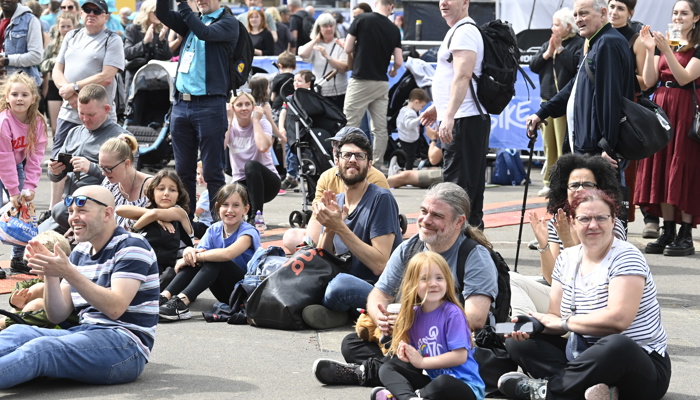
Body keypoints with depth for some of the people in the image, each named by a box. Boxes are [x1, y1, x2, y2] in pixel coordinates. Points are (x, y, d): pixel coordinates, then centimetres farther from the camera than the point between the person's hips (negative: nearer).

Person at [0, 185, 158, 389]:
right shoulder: (80, 252, 18)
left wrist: (68, 272, -24)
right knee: (17, 332, -18)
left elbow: (115, 308, -19)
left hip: (126, 345, -7)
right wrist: (49, 274, -5)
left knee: (40, 349, -32)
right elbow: (57, 315, 13)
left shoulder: (131, 247, -5)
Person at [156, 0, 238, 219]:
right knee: (183, 170, 9)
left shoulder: (228, 23, -1)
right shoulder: (192, 20, 17)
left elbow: (205, 33, -19)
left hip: (210, 105, -6)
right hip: (181, 104, 6)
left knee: (212, 172, -4)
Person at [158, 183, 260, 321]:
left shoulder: (248, 232, -14)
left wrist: (196, 256, -29)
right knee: (194, 260, -15)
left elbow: (228, 254, -34)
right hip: (225, 294, 6)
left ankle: (182, 300, -45)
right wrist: (190, 252, -32)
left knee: (215, 261, -30)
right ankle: (165, 296, -29)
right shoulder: (214, 230, 5)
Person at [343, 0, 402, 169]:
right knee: (380, 128, 8)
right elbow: (399, 61, 0)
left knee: (350, 126, 0)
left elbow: (348, 49, -4)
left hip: (360, 81, -3)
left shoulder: (361, 20, -7)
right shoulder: (394, 29, 1)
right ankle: (377, 166, 9)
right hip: (382, 83, 3)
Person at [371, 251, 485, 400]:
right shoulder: (414, 314, 7)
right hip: (432, 378, 7)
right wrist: (407, 355, -11)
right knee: (387, 368, -5)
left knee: (443, 383, -40)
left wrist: (422, 361, -13)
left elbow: (460, 356, -17)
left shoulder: (452, 313, -12)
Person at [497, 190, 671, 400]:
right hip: (583, 356, 7)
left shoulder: (625, 257, -12)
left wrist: (563, 322, -14)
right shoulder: (567, 259, 8)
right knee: (518, 342, -8)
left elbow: (618, 319, -24)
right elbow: (555, 317, 7)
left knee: (615, 345, -41)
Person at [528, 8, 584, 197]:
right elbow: (533, 66, 10)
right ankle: (549, 182, 17)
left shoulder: (579, 44, -7)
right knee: (549, 145, 11)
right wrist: (548, 53, -5)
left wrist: (560, 49, -15)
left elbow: (577, 66, -21)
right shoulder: (548, 44, 16)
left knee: (564, 146, -8)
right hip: (547, 100, 7)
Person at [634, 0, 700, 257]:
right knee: (661, 168, 3)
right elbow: (649, 81, 7)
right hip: (661, 106, 6)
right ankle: (668, 233, 8)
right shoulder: (665, 41, 14)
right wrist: (650, 50, -4)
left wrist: (667, 51, -22)